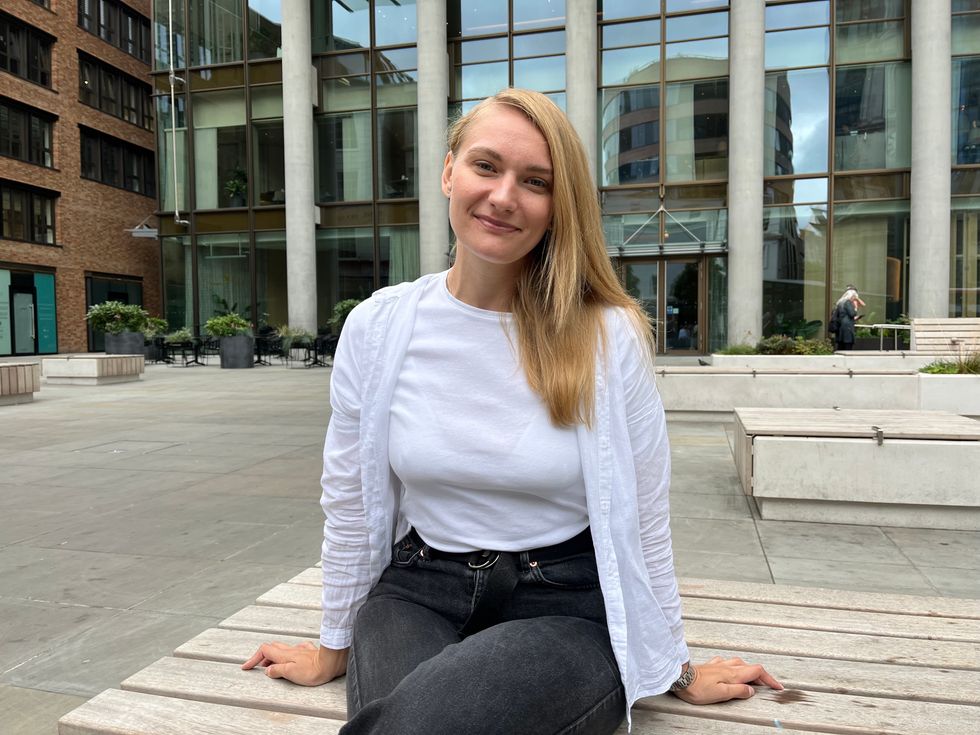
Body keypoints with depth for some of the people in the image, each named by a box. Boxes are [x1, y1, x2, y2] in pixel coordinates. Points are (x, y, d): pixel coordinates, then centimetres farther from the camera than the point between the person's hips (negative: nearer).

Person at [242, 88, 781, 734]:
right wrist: (334, 648, 15)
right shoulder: (376, 328, -5)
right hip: (418, 592, 2)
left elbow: (644, 521, -1)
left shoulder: (611, 336, -11)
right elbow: (348, 509, 5)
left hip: (566, 608, -1)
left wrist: (678, 669, 9)